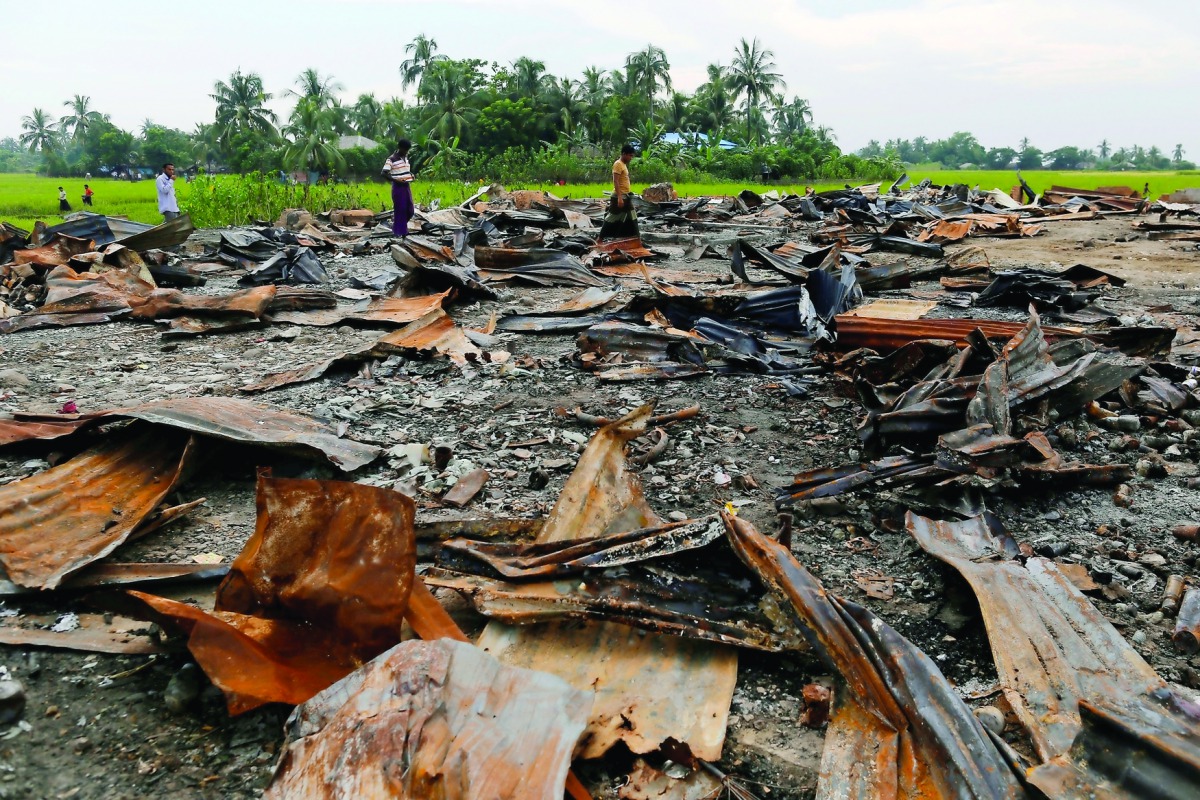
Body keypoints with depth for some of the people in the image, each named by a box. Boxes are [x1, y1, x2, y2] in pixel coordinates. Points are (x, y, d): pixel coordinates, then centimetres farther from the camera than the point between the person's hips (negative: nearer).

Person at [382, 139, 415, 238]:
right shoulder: (391, 159, -12)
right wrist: (396, 180, -26)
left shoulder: (405, 157, 11)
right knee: (400, 209, -3)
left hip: (407, 186, 7)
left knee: (410, 210, 9)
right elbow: (384, 173, -17)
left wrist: (411, 174, 6)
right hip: (398, 187, -7)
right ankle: (398, 231, 6)